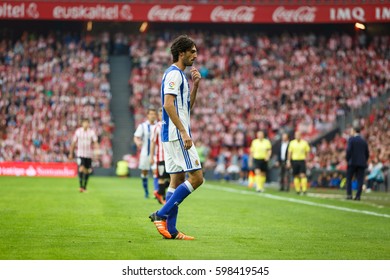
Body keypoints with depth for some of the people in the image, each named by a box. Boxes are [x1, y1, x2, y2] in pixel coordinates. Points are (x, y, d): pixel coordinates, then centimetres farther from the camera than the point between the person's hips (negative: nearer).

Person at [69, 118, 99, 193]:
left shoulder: (92, 132, 0)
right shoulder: (78, 131, 1)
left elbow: (95, 142, -7)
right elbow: (73, 143, 7)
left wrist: (96, 146, -29)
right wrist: (71, 153, 8)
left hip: (89, 154, 1)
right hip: (80, 153, -1)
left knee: (87, 170, 7)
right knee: (81, 168, -19)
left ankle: (84, 187, 20)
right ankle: (81, 186, -20)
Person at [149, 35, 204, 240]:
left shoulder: (179, 75, 19)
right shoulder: (174, 74, -11)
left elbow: (187, 106, 25)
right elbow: (168, 104, -21)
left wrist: (195, 85, 13)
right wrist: (183, 131, -23)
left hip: (173, 136, 10)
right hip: (176, 134, -10)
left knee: (177, 180, 8)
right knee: (196, 177, -11)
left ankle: (170, 230, 7)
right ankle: (161, 214, -12)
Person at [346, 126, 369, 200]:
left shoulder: (351, 139, -4)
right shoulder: (364, 141, 10)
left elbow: (349, 150, -12)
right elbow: (367, 154, 11)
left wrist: (347, 159, -2)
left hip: (352, 162, -3)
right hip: (362, 163, 3)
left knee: (349, 179, 7)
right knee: (360, 180, 2)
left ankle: (349, 194, -2)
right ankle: (358, 196, -4)